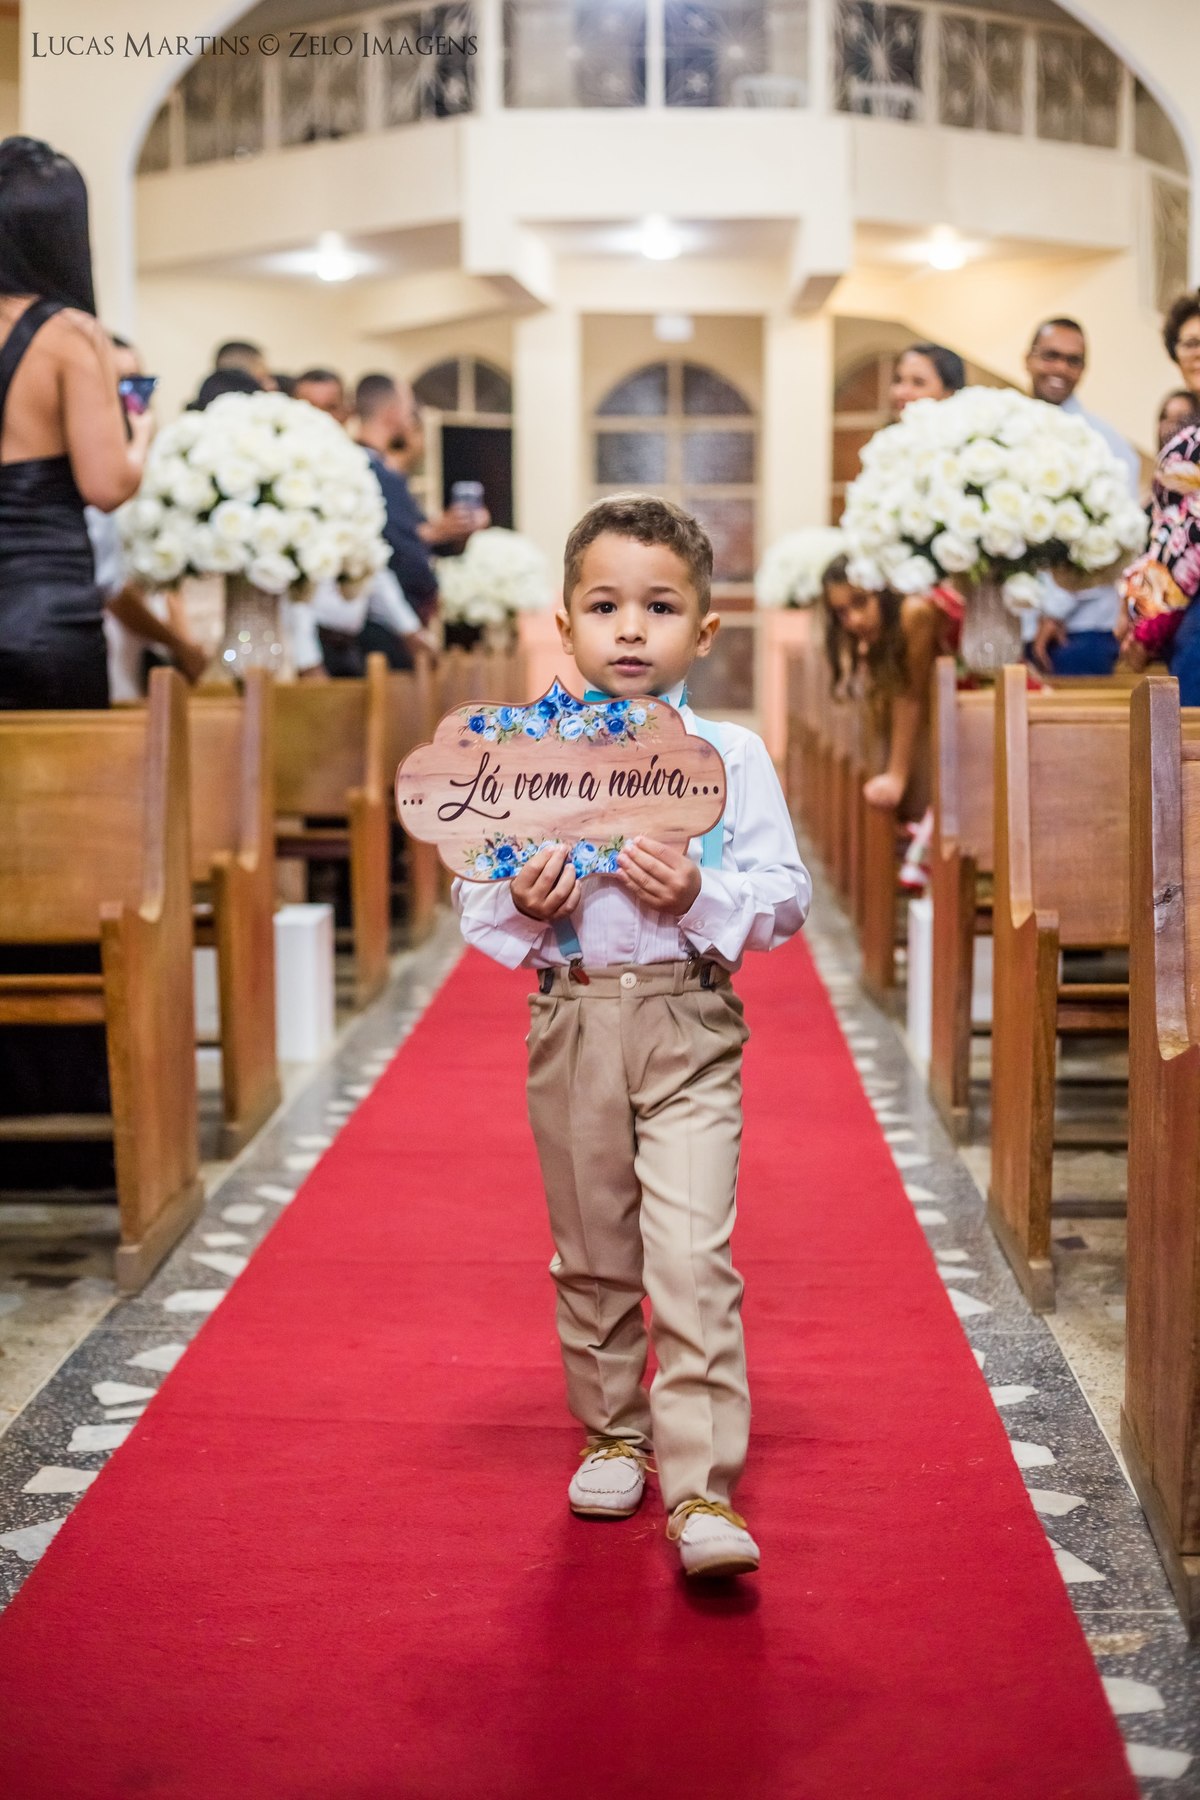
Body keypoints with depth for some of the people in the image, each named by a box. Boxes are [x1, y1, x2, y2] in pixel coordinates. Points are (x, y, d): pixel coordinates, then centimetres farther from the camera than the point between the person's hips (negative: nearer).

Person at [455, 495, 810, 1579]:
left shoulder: (732, 754, -1)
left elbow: (786, 897, -2)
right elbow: (473, 899, 6)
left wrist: (700, 895, -19)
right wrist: (522, 907, -15)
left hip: (688, 1021, -2)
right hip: (571, 1021, 3)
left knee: (693, 1254, -11)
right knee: (592, 1251, 15)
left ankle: (703, 1490, -7)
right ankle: (613, 1435, 34)